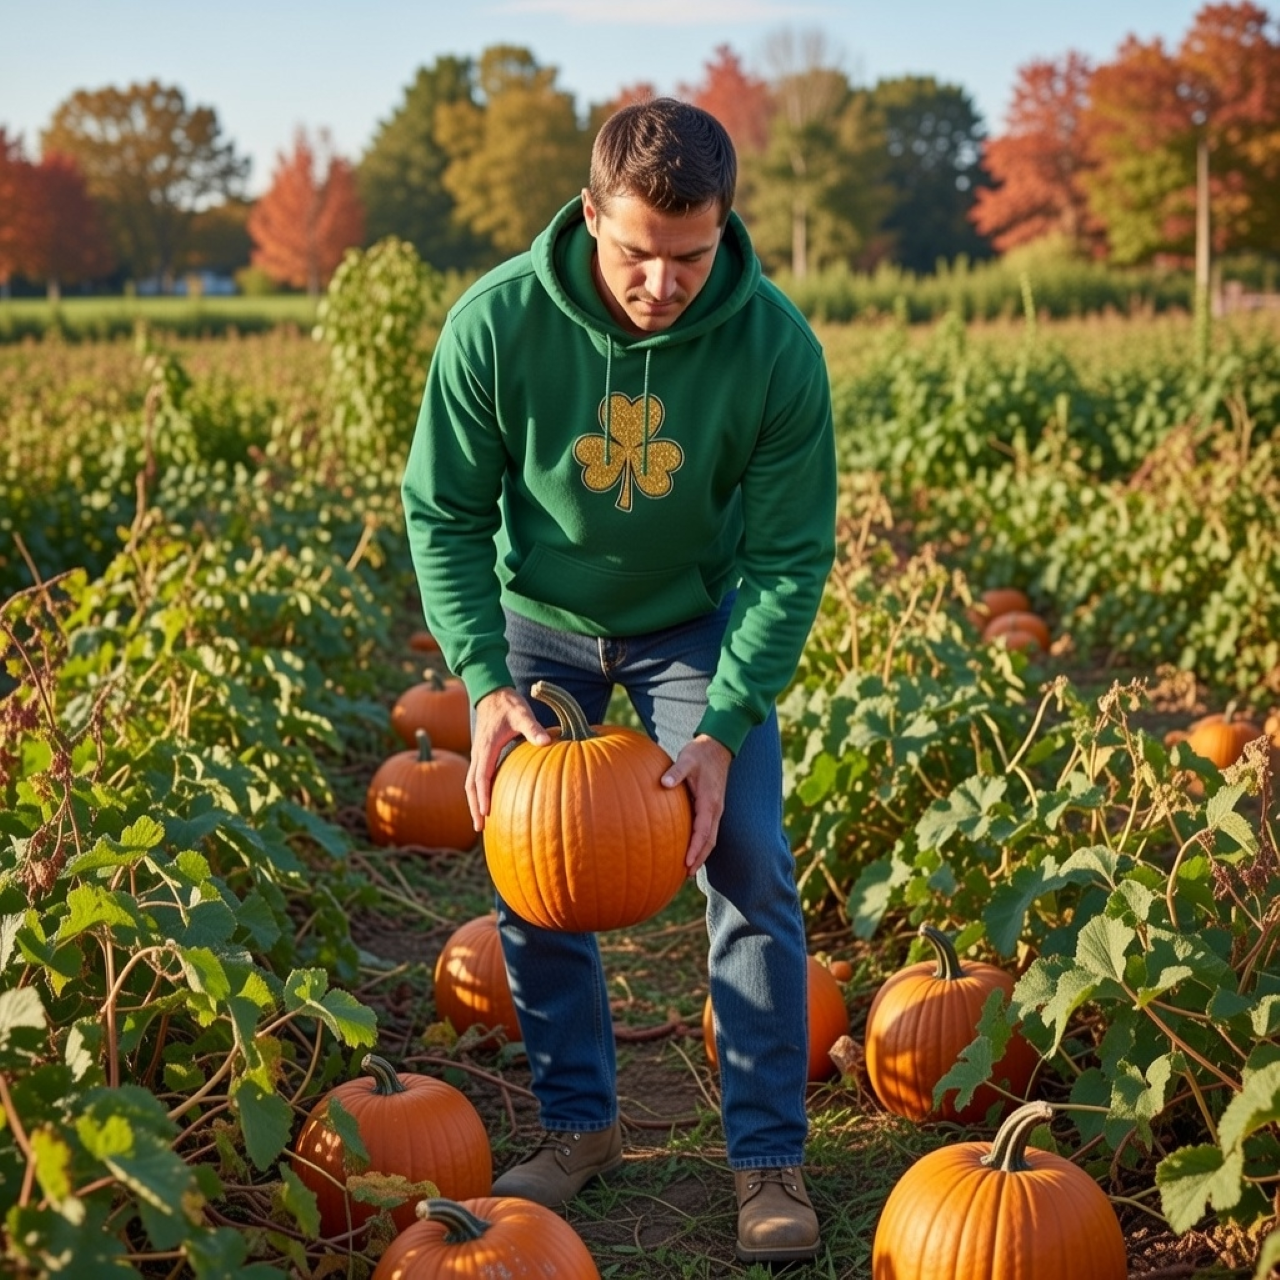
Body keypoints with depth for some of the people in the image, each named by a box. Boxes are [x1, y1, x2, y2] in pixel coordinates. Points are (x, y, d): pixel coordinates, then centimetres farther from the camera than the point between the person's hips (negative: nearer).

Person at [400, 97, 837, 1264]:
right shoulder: (497, 324, -26)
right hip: (539, 619, 1)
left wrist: (723, 729, -27)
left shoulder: (776, 348, -27)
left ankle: (770, 1158, 4)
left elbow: (790, 556, -19)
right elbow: (442, 512, -15)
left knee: (748, 866, -8)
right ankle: (579, 1123, 20)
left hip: (699, 619, -1)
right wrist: (485, 682, -25)